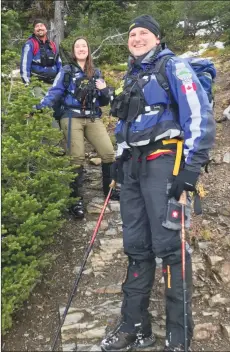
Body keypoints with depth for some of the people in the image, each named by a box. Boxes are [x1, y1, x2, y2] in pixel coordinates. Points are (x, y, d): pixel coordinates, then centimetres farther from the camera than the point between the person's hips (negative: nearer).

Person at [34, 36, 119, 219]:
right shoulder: (66, 71, 6)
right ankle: (77, 198, 5)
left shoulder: (96, 73, 16)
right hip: (72, 117, -3)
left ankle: (109, 189, 17)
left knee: (109, 153, -4)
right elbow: (54, 92, -3)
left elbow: (103, 102, 17)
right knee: (77, 158, -7)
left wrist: (104, 91, -5)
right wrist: (39, 106, -20)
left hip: (93, 118, 3)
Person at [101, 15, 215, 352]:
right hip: (133, 165, 8)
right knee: (136, 247, 8)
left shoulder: (172, 66, 1)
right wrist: (119, 159, 20)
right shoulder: (131, 76, 24)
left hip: (162, 162, -7)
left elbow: (199, 115, -10)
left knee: (168, 246, -9)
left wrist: (191, 166, -18)